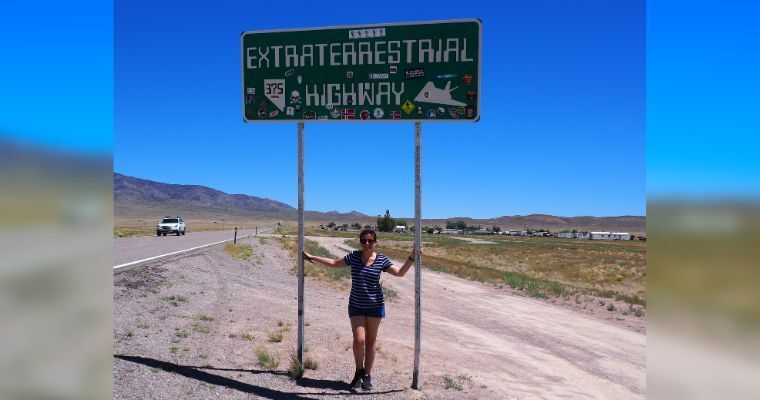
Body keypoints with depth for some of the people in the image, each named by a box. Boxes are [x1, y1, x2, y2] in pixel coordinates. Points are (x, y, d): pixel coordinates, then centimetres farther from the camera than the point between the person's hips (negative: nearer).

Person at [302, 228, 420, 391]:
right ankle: (359, 370, 19)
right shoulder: (353, 256, -3)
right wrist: (312, 257, 13)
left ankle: (367, 376, 25)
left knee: (370, 342, 9)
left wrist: (412, 258, -18)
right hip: (356, 306, 0)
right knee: (359, 340, -9)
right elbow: (334, 263, 10)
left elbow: (400, 272, -6)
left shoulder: (381, 260, -6)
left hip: (375, 306, 0)